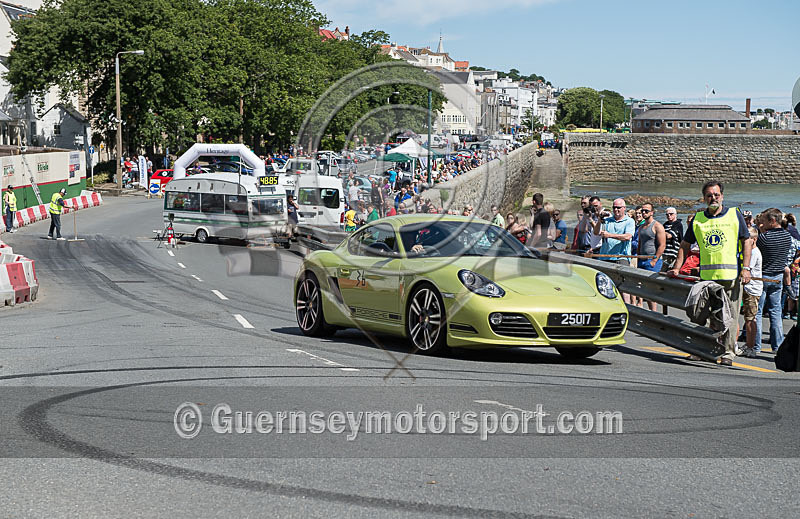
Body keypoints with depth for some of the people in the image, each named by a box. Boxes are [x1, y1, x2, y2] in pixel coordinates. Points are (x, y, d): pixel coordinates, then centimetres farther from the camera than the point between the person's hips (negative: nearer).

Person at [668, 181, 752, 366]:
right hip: (706, 276, 2)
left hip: (731, 274, -2)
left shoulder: (735, 215, 5)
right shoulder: (697, 219, 10)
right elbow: (685, 245, 15)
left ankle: (728, 352, 4)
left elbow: (746, 241, 5)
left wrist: (746, 269, -3)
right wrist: (677, 268, 6)